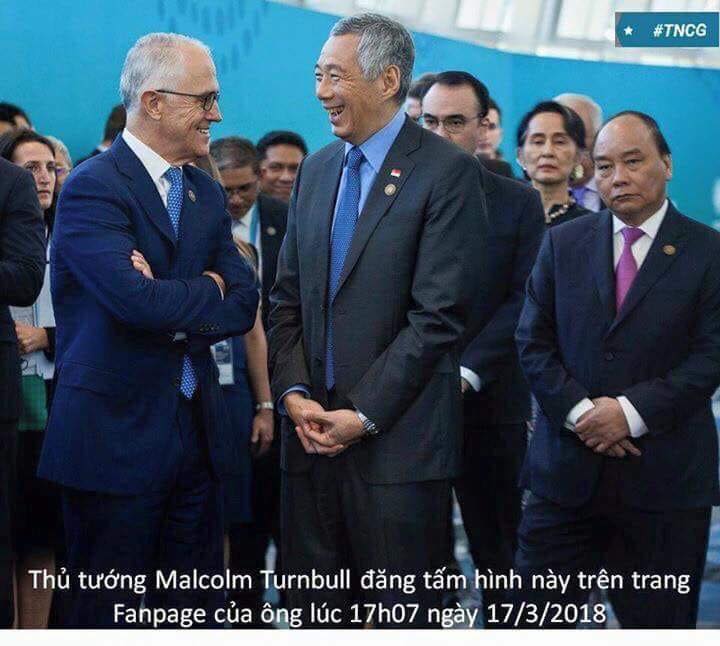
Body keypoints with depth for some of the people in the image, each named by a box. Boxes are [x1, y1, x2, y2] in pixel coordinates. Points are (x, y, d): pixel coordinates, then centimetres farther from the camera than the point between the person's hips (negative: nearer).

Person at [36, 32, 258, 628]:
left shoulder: (207, 193, 13)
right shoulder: (93, 187, -12)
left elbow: (244, 304, 3)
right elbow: (136, 298, -25)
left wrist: (172, 307, -14)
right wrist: (208, 290, -8)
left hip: (196, 432, 7)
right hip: (116, 435, -7)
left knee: (197, 611, 11)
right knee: (111, 616, 3)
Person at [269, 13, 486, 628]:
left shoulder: (448, 171, -8)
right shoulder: (316, 170, 14)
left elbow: (438, 315, -13)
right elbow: (287, 298, 14)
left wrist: (363, 415, -15)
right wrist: (294, 392, -2)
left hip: (399, 440, -6)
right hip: (313, 433, 6)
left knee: (401, 617, 2)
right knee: (313, 610, 10)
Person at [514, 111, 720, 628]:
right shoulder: (562, 244, 9)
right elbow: (533, 342, 4)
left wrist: (633, 411, -16)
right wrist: (579, 411, -11)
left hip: (664, 474, -2)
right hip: (566, 469, 2)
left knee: (657, 621, 7)